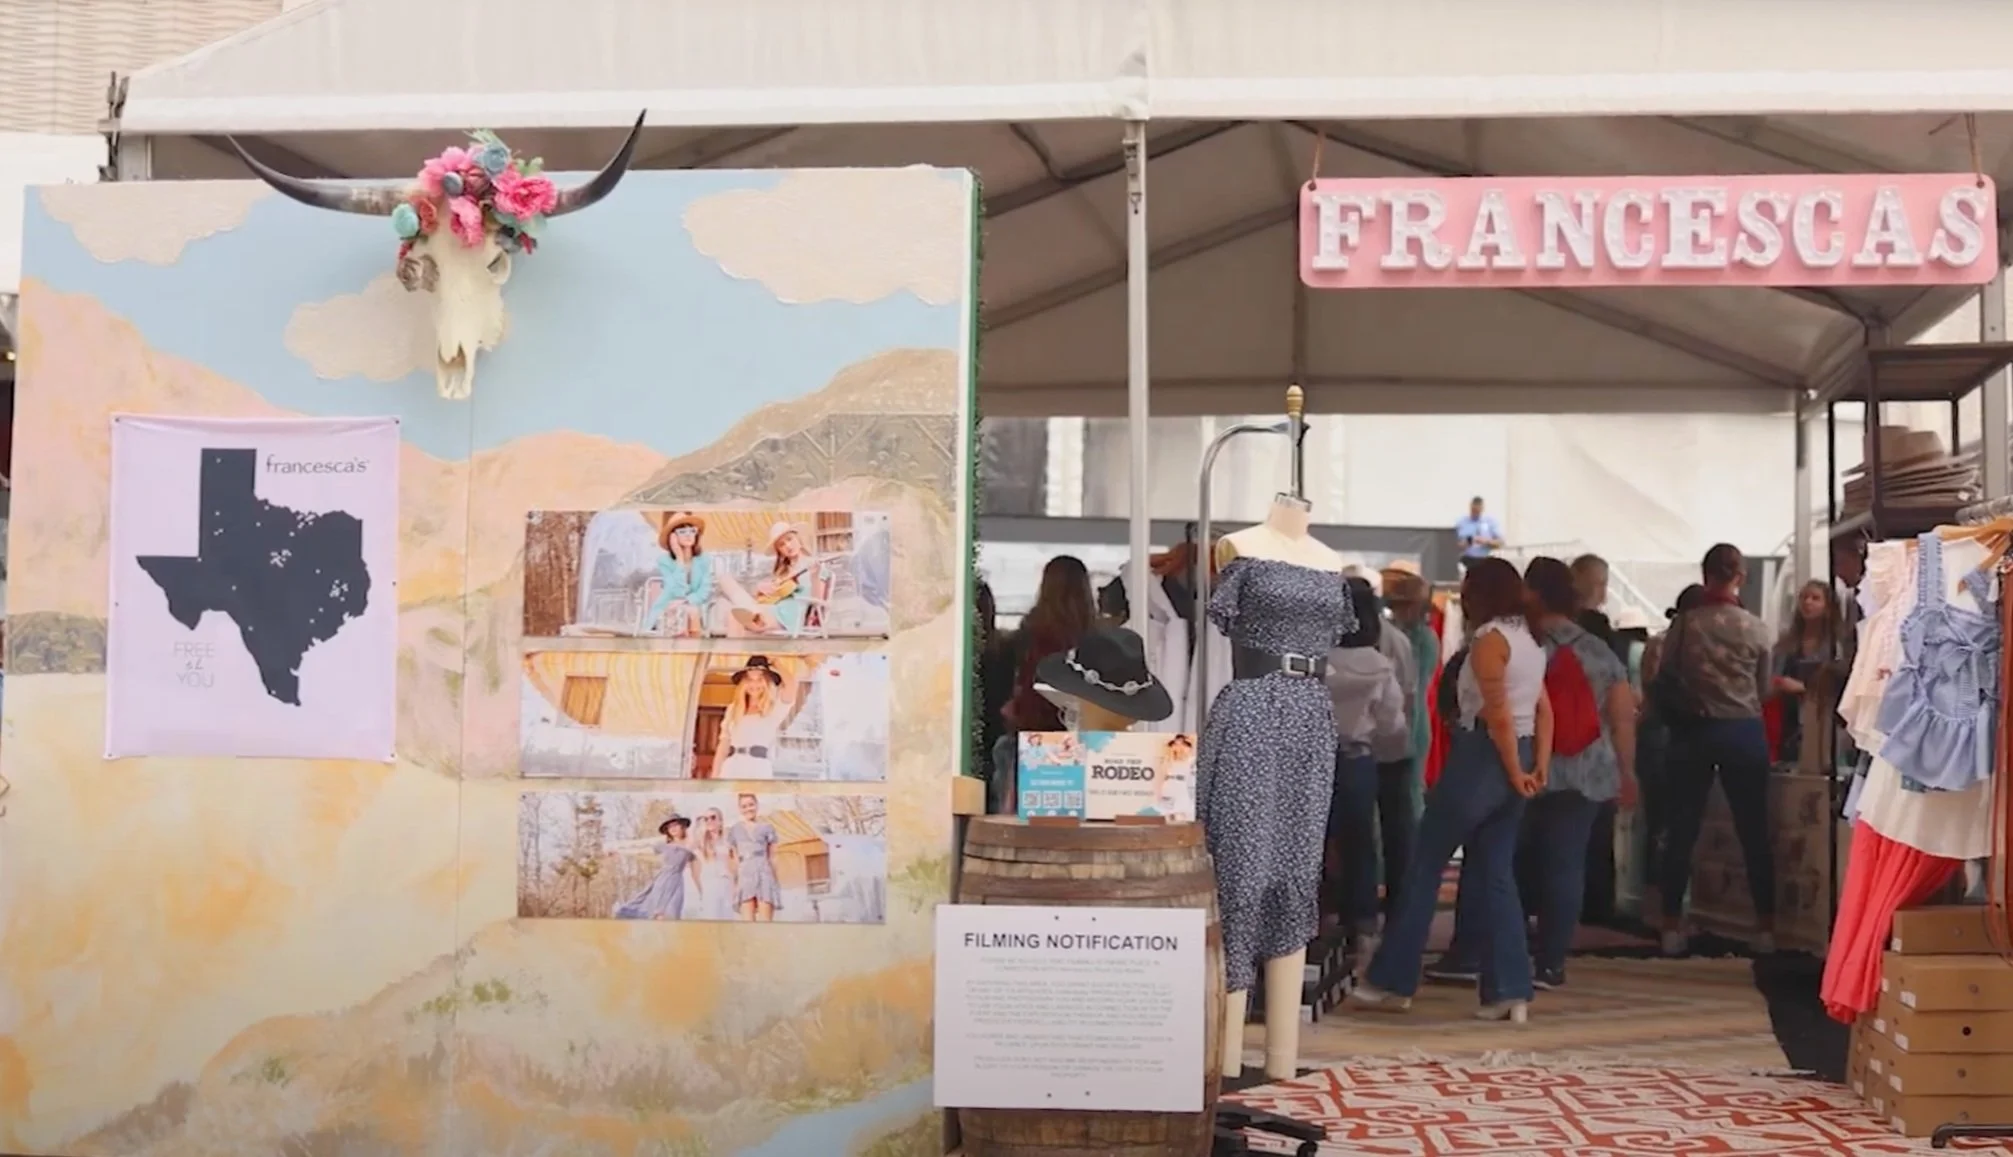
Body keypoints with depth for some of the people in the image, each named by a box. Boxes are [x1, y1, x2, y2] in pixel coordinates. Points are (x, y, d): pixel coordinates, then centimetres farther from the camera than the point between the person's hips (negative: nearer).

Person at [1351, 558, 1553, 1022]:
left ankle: (1392, 980, 8)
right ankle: (1509, 992, 3)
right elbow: (1544, 710, 10)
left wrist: (1515, 773, -12)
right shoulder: (1527, 641, 15)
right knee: (1495, 875, 9)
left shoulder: (1488, 639, -12)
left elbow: (1497, 713, -18)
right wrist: (1540, 766, 3)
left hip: (1481, 756, -8)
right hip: (1516, 760, 8)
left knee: (1424, 866, 2)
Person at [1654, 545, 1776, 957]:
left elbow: (1662, 680, -1)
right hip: (1744, 731, 0)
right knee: (1754, 831, 7)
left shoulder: (1685, 623, -5)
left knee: (1682, 830, 5)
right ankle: (1765, 928, 9)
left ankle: (1672, 927, 5)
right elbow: (1764, 690, 4)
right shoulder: (1756, 628, -2)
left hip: (1694, 731, 0)